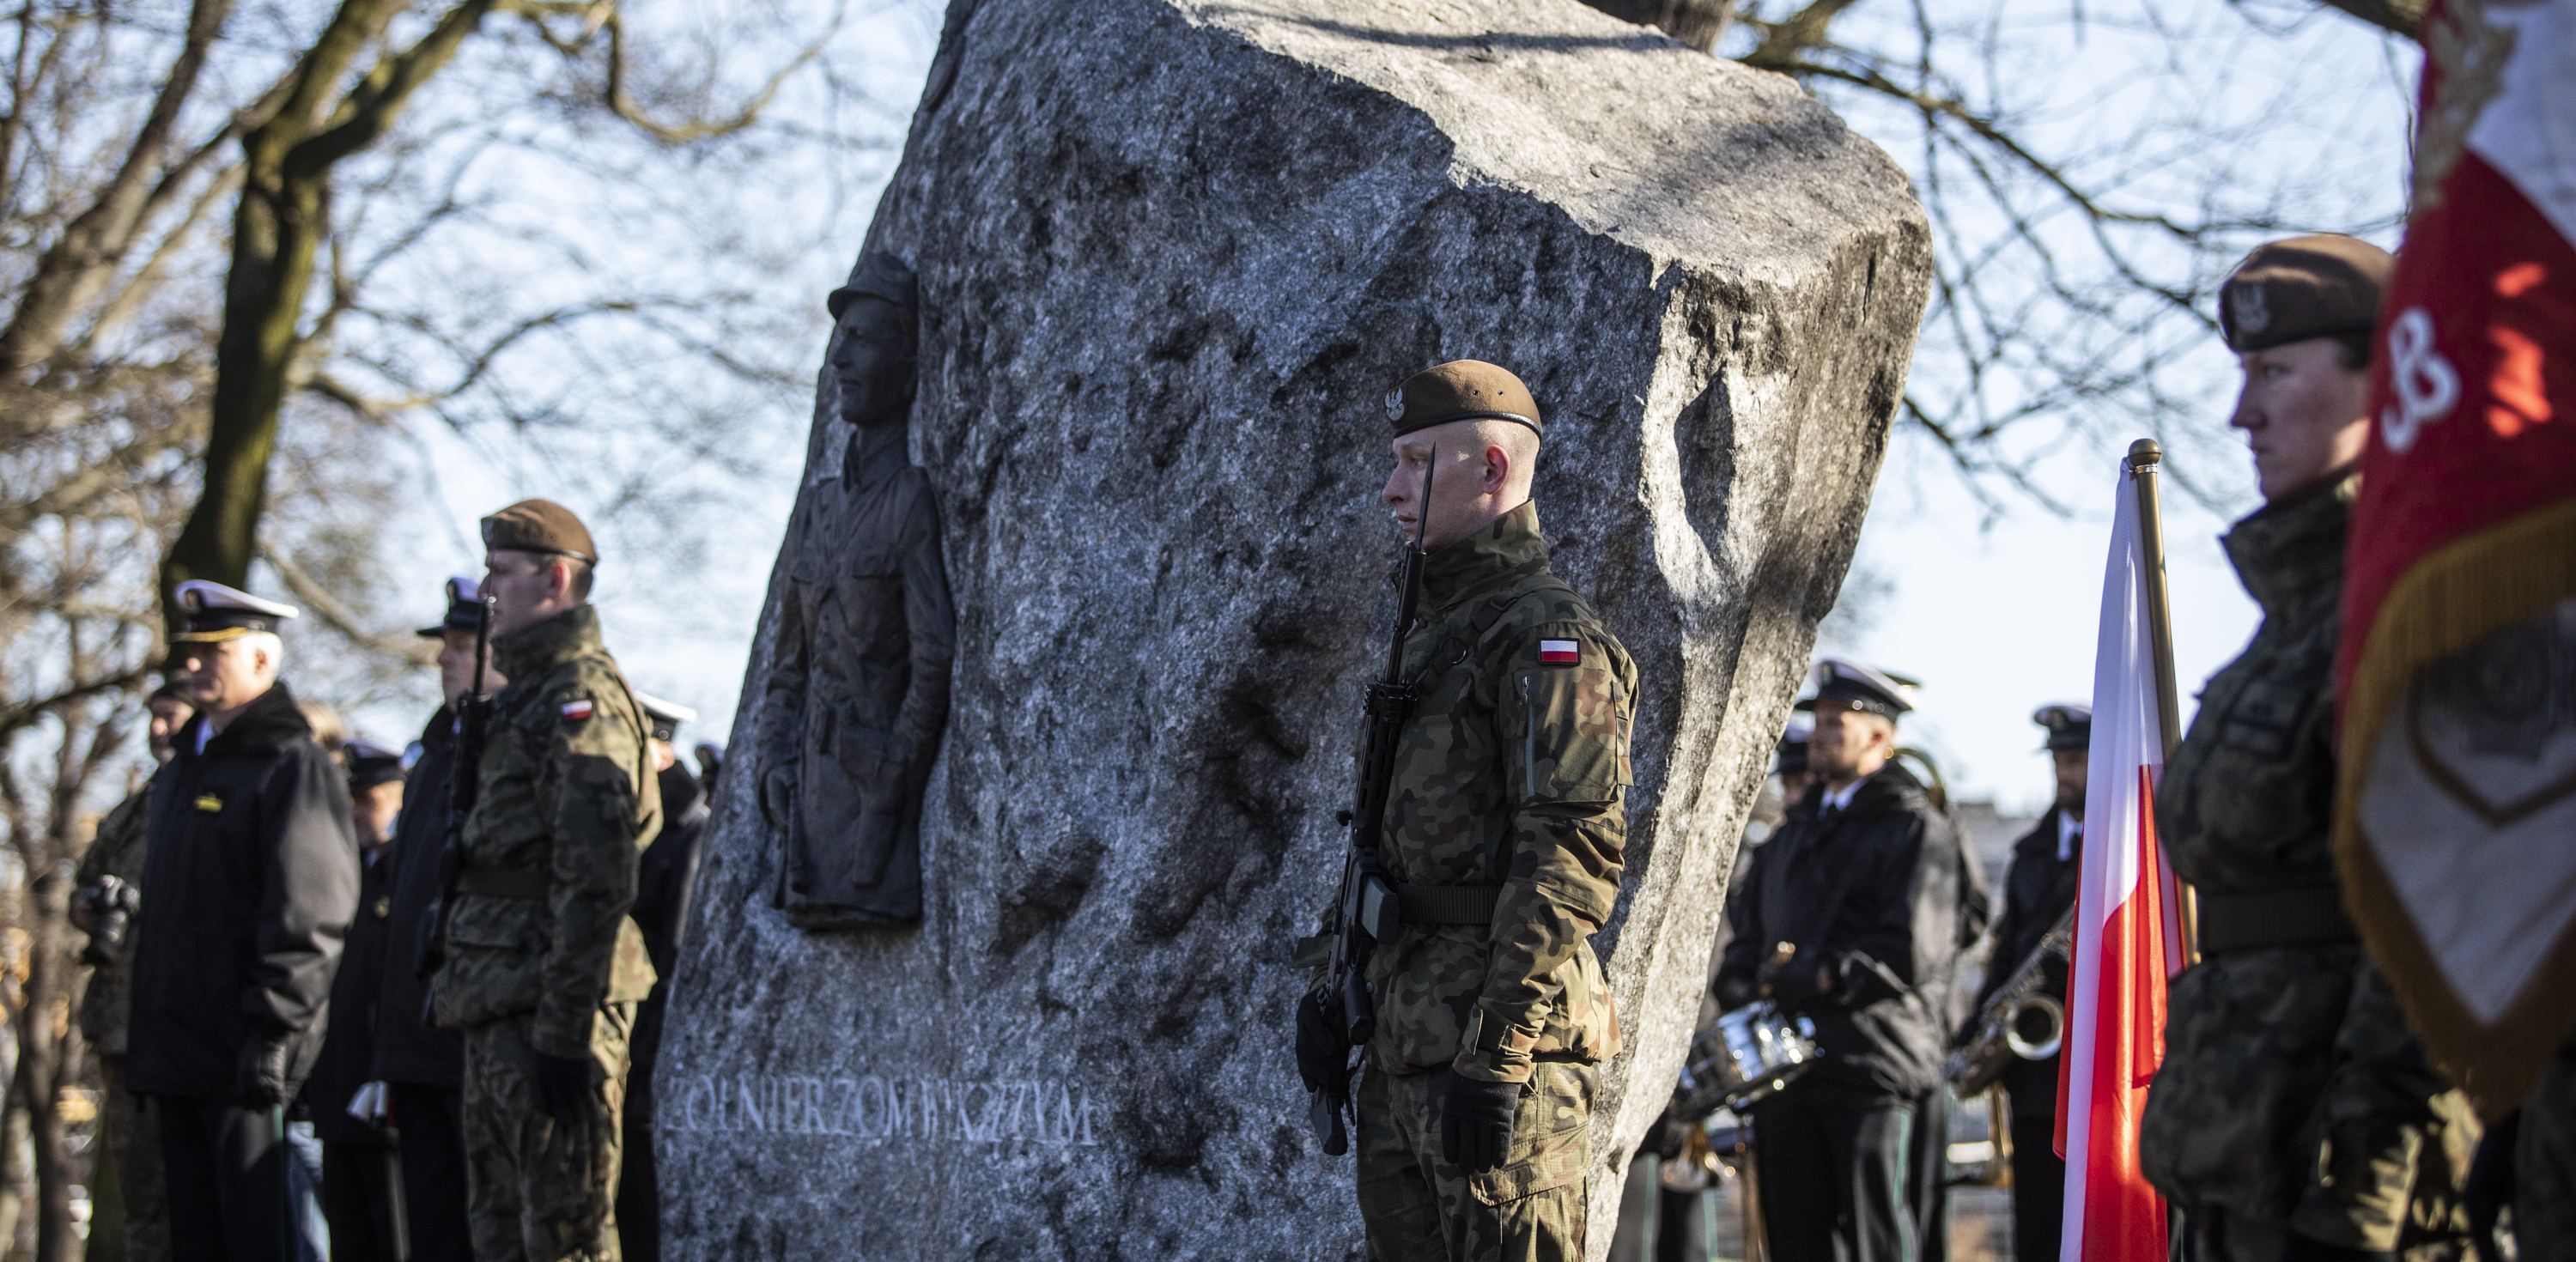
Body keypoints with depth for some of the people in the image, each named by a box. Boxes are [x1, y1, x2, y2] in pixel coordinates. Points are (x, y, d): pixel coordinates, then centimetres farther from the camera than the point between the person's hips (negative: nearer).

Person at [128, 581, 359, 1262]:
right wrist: (148, 1039, 19)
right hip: (178, 1051, 9)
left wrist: (272, 1031, -21)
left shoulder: (292, 766, -8)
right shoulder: (185, 767, 20)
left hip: (244, 1053, -9)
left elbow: (310, 916, -15)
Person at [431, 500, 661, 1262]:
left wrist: (565, 1032, -23)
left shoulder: (582, 699, -11)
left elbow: (596, 880, -19)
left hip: (549, 1011, -10)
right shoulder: (522, 701, 21)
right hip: (498, 1016, 10)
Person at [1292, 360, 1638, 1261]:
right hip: (1401, 1045, 10)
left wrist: (1498, 1050, -23)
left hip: (1496, 1051, -10)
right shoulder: (1434, 636, 20)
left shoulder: (1550, 637, -11)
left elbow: (1576, 849, -19)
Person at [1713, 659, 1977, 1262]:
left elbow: (1913, 951, -12)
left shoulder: (1916, 829, -1)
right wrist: (1742, 997, 2)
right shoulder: (1794, 834, 23)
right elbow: (1746, 934, 23)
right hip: (1784, 1063, 7)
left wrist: (1819, 977, -13)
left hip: (1875, 1070, -7)